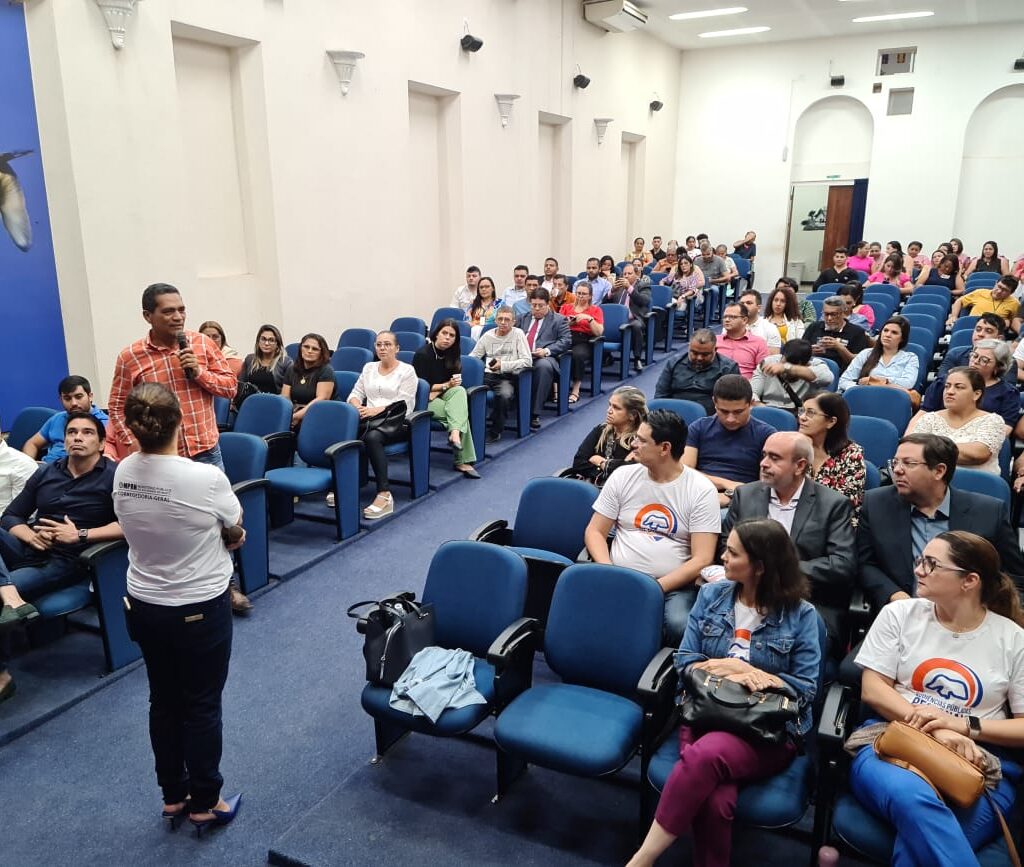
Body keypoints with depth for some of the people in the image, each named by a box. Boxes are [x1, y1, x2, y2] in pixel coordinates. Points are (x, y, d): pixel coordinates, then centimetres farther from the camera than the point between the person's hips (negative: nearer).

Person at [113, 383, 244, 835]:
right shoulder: (206, 478, -26)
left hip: (143, 605, 5)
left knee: (163, 702, 20)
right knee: (202, 706, 12)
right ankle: (204, 804, 28)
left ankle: (173, 796, 37)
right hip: (200, 608, -5)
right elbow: (235, 531, -8)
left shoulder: (122, 473, -8)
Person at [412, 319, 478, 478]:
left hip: (439, 395, 6)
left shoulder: (451, 354, 8)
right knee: (460, 412, -24)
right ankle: (463, 461, -27)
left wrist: (436, 391, -13)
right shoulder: (423, 354, -12)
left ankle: (455, 434, -36)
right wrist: (446, 385, -13)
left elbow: (455, 383, 6)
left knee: (460, 391, -25)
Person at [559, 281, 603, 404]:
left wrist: (589, 318, -8)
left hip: (584, 341, -1)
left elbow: (599, 332, 3)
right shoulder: (566, 307, 25)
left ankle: (576, 390, -26)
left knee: (578, 354, -38)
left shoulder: (596, 310, 17)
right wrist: (567, 322, -6)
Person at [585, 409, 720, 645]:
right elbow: (595, 531, 9)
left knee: (680, 624, -34)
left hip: (674, 585, -1)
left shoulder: (702, 490, -2)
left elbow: (702, 559, -7)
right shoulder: (623, 477, 7)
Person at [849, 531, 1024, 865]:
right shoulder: (899, 614, 9)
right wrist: (931, 729, -13)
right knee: (913, 800, -38)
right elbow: (872, 689, 3)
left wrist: (965, 725, -11)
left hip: (980, 764, 0)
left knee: (922, 830, -35)